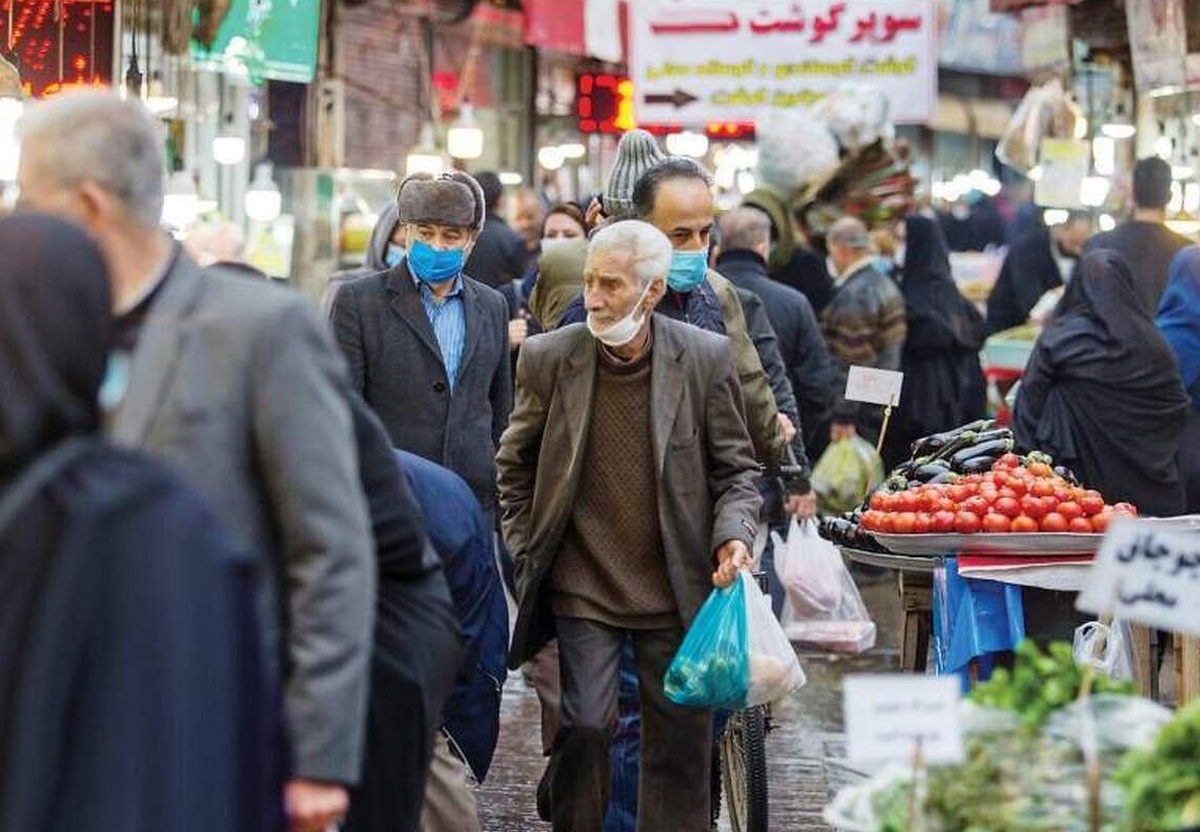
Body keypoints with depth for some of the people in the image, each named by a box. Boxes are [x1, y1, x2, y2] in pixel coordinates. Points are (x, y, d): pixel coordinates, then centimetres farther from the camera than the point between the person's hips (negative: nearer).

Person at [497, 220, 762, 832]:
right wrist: (525, 551, 6)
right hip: (582, 586, 0)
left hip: (676, 590, 0)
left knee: (680, 741, 5)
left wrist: (733, 535, -13)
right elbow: (515, 464, 11)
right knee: (584, 729, -8)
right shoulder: (548, 357, -2)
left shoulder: (705, 357, -4)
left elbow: (735, 467, 4)